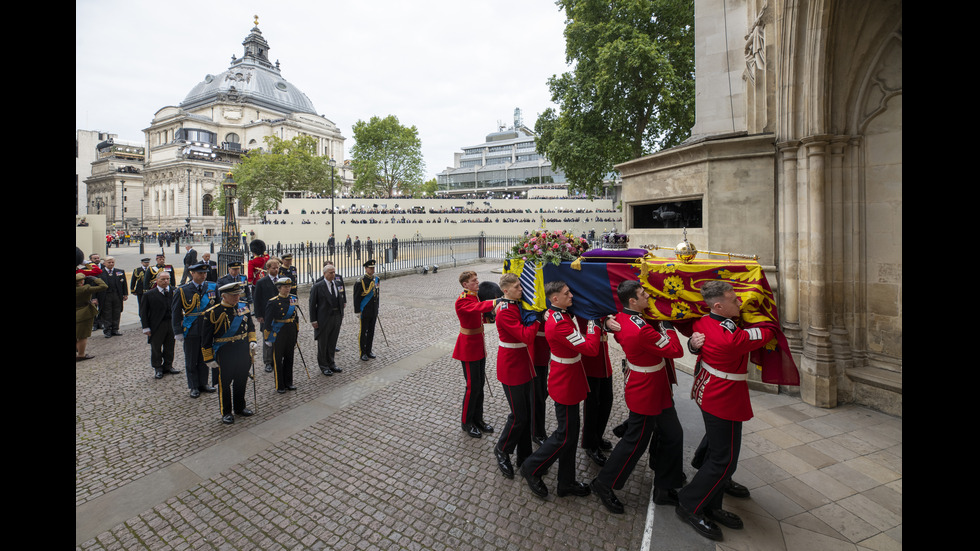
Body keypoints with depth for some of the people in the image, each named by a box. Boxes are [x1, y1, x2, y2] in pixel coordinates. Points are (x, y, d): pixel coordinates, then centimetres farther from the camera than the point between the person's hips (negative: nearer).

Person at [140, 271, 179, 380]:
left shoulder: (174, 292, 0)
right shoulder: (149, 295, -5)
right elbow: (143, 312, -2)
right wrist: (146, 328, -6)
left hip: (171, 324, 2)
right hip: (157, 326, -2)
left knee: (169, 347, 14)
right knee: (156, 348, 10)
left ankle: (168, 366, 29)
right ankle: (157, 368, 24)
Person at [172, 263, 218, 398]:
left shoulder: (213, 287, 1)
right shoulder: (183, 290, -6)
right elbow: (175, 312, -2)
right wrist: (178, 332, -5)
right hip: (191, 331, -2)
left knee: (204, 358, 14)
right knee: (191, 360, 9)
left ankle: (203, 383, 28)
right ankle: (194, 386, 22)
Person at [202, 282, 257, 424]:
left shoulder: (244, 307, 2)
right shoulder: (213, 313, -13)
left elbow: (250, 326, 16)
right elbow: (206, 339, -7)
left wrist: (252, 341, 3)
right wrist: (209, 358, -6)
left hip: (244, 350, 5)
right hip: (225, 354, -4)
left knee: (242, 380, 15)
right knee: (225, 382, 7)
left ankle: (240, 407, 33)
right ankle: (226, 413, 23)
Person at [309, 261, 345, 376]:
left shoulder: (338, 284, 7)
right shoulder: (317, 286, -9)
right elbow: (312, 304, -8)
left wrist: (341, 315, 9)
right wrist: (313, 320, -11)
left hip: (337, 317, 5)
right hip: (324, 318, -5)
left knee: (332, 343, 15)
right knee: (322, 344, 8)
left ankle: (331, 363, 29)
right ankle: (323, 366, 21)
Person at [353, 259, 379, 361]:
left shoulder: (376, 279, 7)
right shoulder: (361, 281, -13)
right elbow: (356, 297, -11)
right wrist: (357, 311, -12)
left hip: (374, 311, 6)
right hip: (365, 311, -6)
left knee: (371, 332, 13)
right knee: (363, 332, 4)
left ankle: (369, 351, 25)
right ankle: (363, 353, 14)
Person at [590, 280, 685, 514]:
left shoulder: (621, 318, -6)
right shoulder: (642, 330, -33)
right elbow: (676, 350, -23)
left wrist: (658, 324, 2)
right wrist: (667, 326, -10)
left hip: (656, 391, 9)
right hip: (647, 395, -9)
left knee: (672, 435, 22)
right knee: (635, 442, 7)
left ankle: (664, 489, 41)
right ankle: (605, 484, 25)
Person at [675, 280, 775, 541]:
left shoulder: (702, 323, -7)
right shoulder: (732, 338, -31)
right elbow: (768, 333, -16)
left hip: (708, 394, 9)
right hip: (724, 402, -9)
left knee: (717, 453, 20)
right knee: (724, 460, 5)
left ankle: (710, 507, 34)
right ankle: (690, 507, 17)